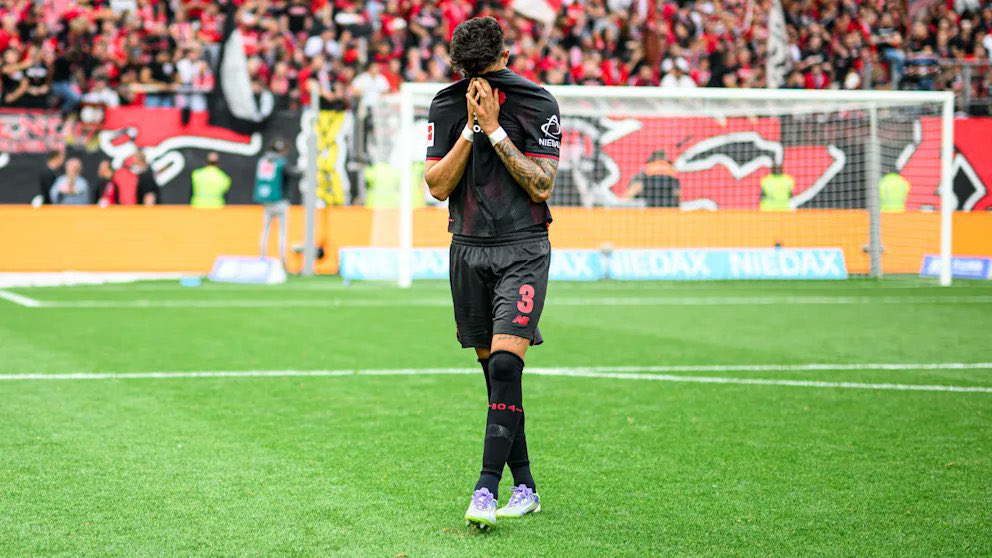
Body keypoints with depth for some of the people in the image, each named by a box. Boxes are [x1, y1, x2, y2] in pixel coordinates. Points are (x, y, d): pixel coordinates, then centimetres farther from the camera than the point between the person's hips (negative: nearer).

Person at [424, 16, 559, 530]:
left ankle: (487, 488, -19)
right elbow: (437, 186, -2)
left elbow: (541, 186, -11)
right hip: (468, 250, 4)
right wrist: (471, 127, -11)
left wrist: (495, 129, -16)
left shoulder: (536, 103, -6)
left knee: (505, 364, -17)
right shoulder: (446, 106, 4)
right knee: (492, 369, 6)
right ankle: (524, 487, 15)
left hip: (523, 247, -4)